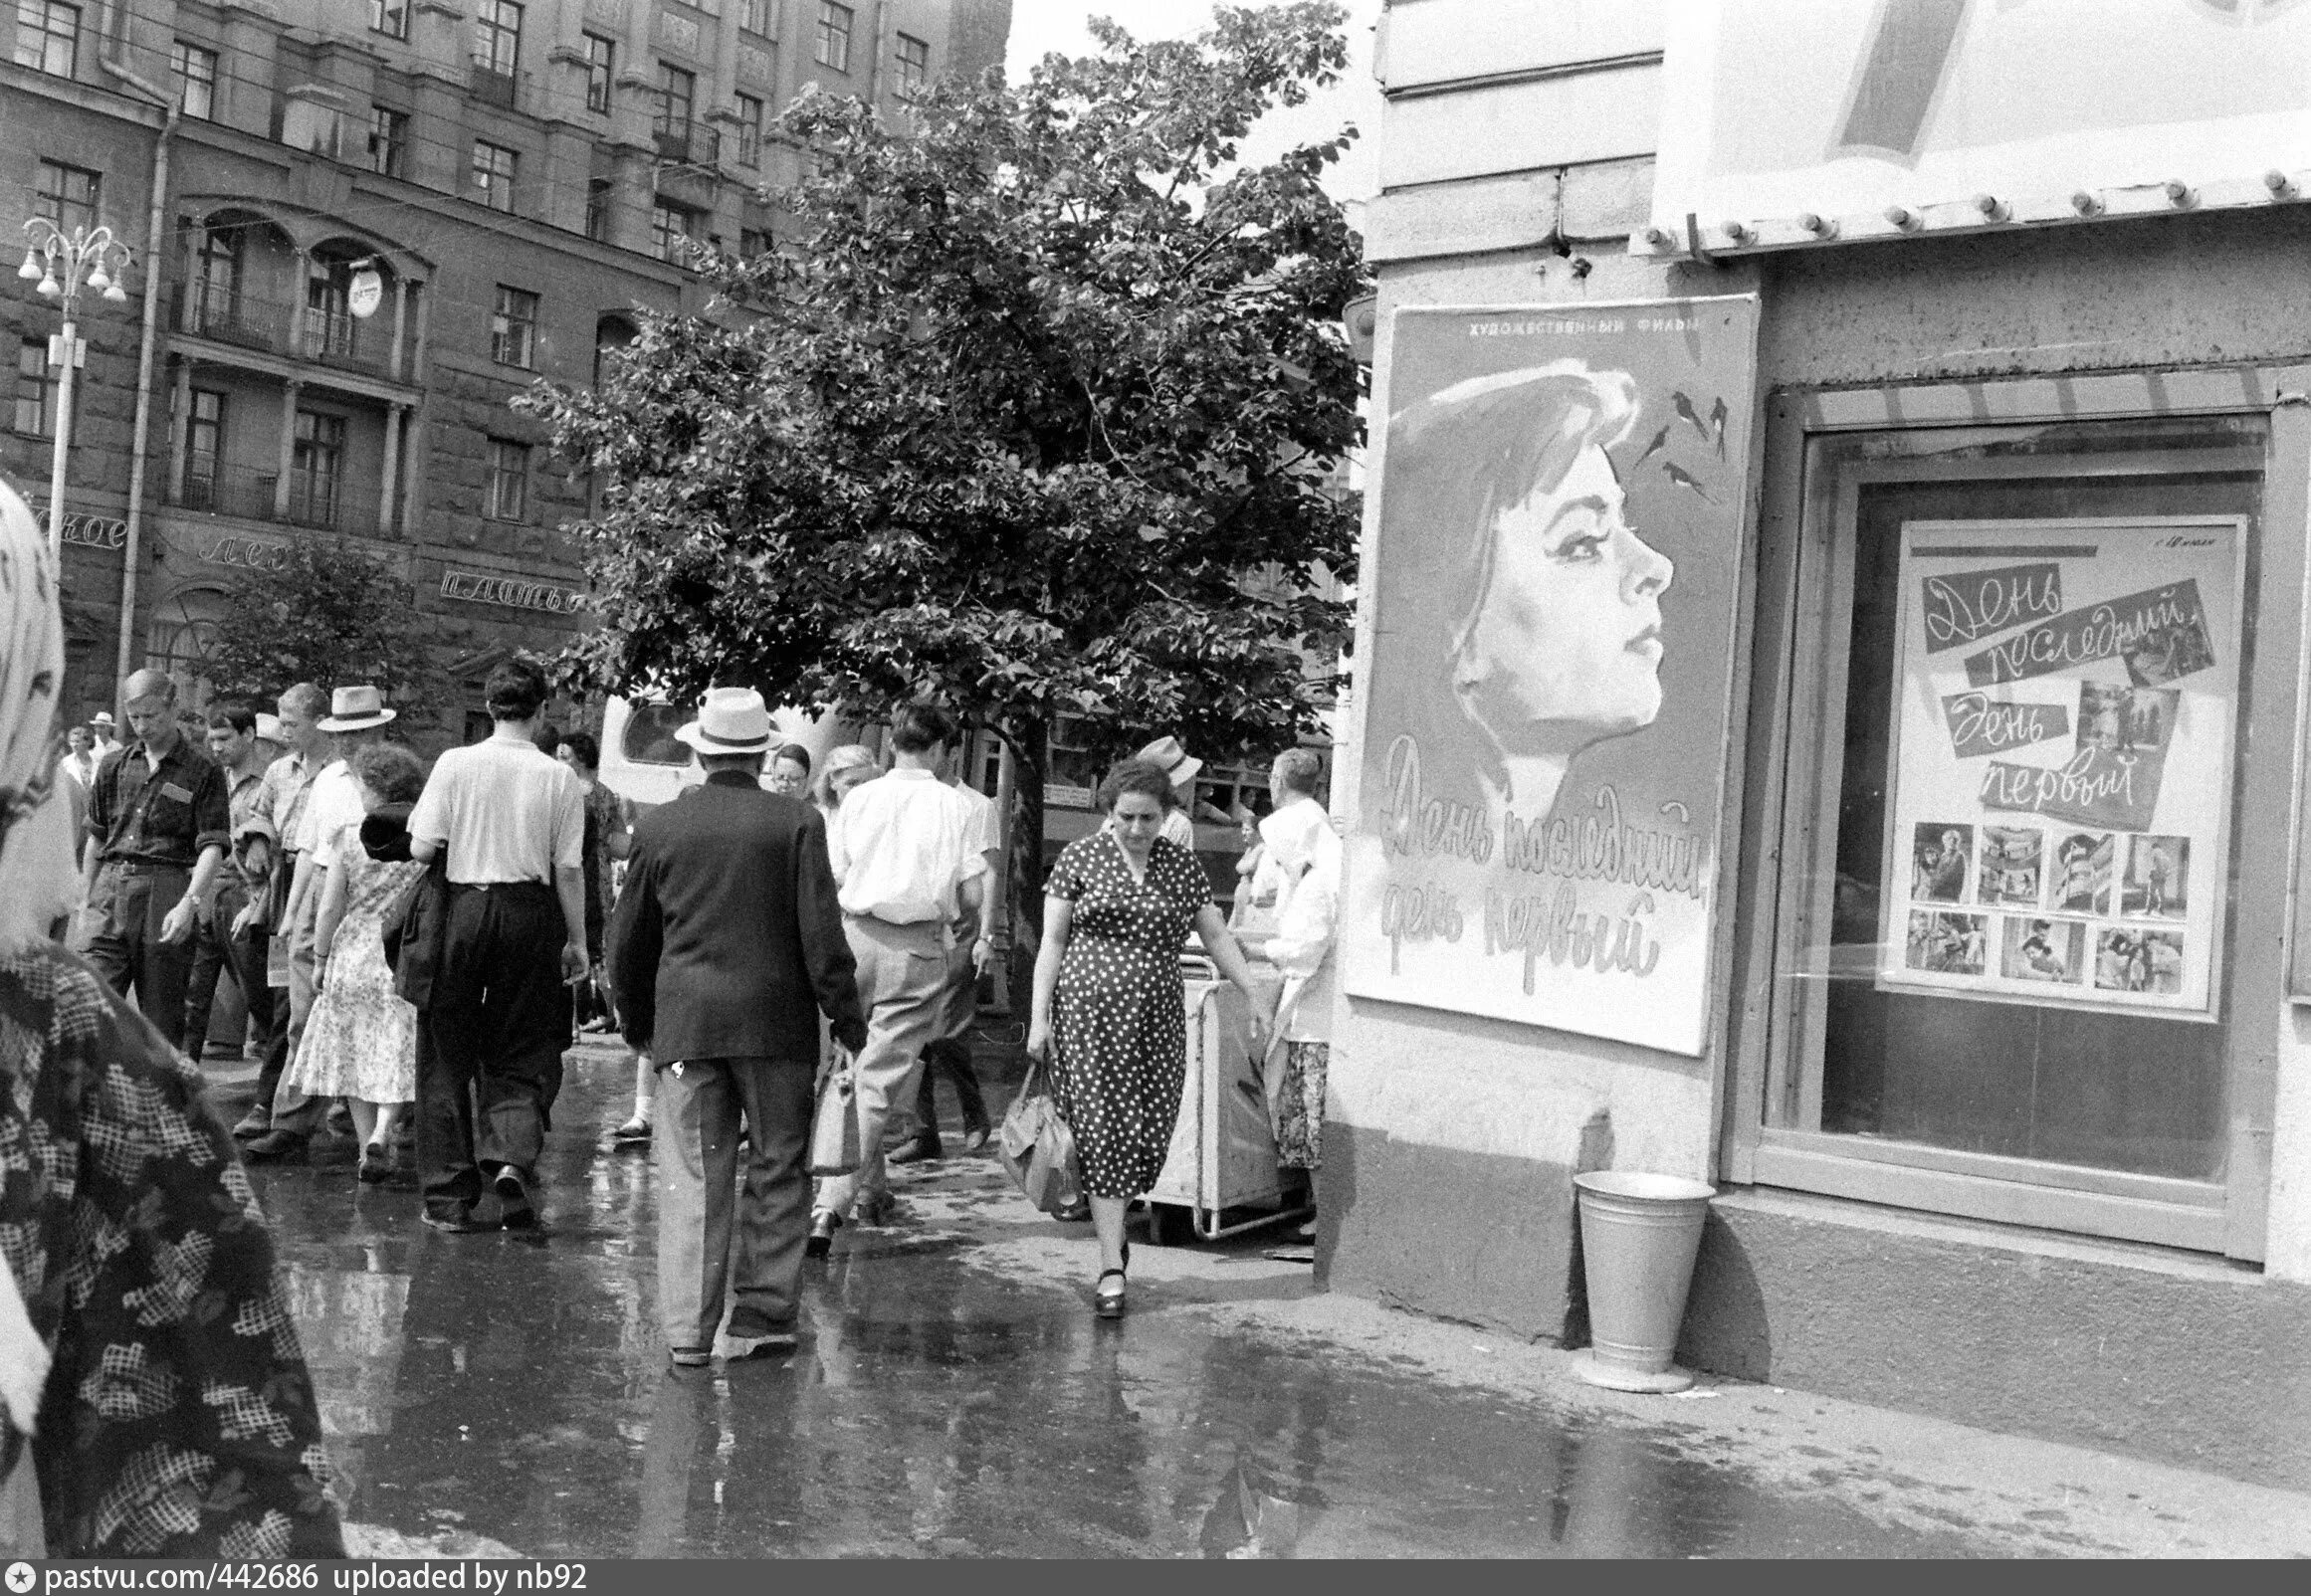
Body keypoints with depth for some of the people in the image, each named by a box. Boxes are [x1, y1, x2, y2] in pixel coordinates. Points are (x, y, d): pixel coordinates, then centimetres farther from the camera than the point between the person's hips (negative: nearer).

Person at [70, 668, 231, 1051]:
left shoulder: (202, 771, 2)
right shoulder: (114, 765, 15)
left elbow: (213, 846, -6)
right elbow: (96, 838, 21)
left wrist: (189, 903, -20)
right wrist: (85, 904, 17)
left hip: (166, 897, -3)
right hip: (109, 893, 3)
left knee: (162, 1018, 1)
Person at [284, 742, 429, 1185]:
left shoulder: (350, 840, -4)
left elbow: (329, 909, -4)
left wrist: (320, 961, 7)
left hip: (353, 957, 0)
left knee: (356, 1054, 12)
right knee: (397, 1055, 5)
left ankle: (368, 1142, 14)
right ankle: (380, 1135, -14)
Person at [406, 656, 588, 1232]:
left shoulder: (455, 763, -4)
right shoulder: (558, 778, -3)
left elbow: (421, 849, -6)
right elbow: (570, 870, -1)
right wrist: (577, 941, 9)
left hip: (464, 906, 0)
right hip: (531, 911, 0)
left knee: (448, 1054, 11)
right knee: (523, 1054, 13)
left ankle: (448, 1195, 15)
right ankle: (512, 1158, -11)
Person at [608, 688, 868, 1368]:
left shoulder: (659, 827, 4)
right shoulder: (797, 822, -5)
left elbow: (627, 938, 12)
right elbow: (821, 931, -7)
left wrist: (637, 1020, 25)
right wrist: (845, 1015, 3)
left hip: (685, 1024, 2)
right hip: (777, 1021, -2)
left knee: (693, 1177, 4)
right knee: (777, 1170, 10)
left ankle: (688, 1329, 3)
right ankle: (762, 1315, 12)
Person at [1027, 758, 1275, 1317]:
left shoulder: (1182, 865, 10)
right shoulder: (1079, 858, 2)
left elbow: (1216, 936, 14)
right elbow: (1052, 941, 2)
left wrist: (1254, 993, 7)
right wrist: (1039, 1015, -4)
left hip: (1157, 1018, 3)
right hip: (1090, 1013, -3)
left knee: (1149, 1136, -1)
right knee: (1103, 1130, -7)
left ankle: (1111, 1225, 25)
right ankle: (1112, 1267, -5)